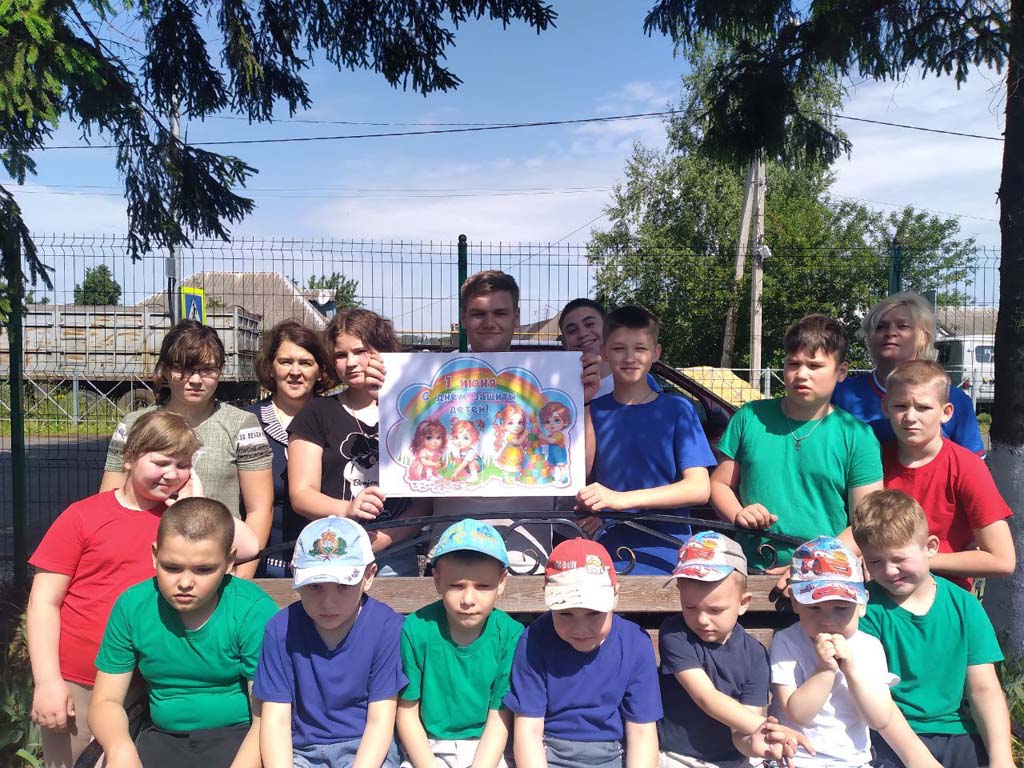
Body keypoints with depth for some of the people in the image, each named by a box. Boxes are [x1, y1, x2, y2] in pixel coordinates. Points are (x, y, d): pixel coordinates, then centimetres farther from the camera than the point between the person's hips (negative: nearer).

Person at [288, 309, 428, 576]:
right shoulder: (317, 413, 8)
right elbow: (300, 494, 1)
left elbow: (426, 498, 2)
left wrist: (382, 539, -13)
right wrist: (347, 510, -18)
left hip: (396, 558, 0)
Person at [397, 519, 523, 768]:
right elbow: (407, 713, -5)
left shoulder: (510, 635, -12)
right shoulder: (416, 629, -14)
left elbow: (499, 720, -8)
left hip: (485, 748, 1)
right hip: (425, 748, -1)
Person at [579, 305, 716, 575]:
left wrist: (621, 499, -17)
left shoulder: (677, 410, 3)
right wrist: (584, 405, -11)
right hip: (606, 555, 2)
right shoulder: (595, 411, 10)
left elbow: (700, 488, -6)